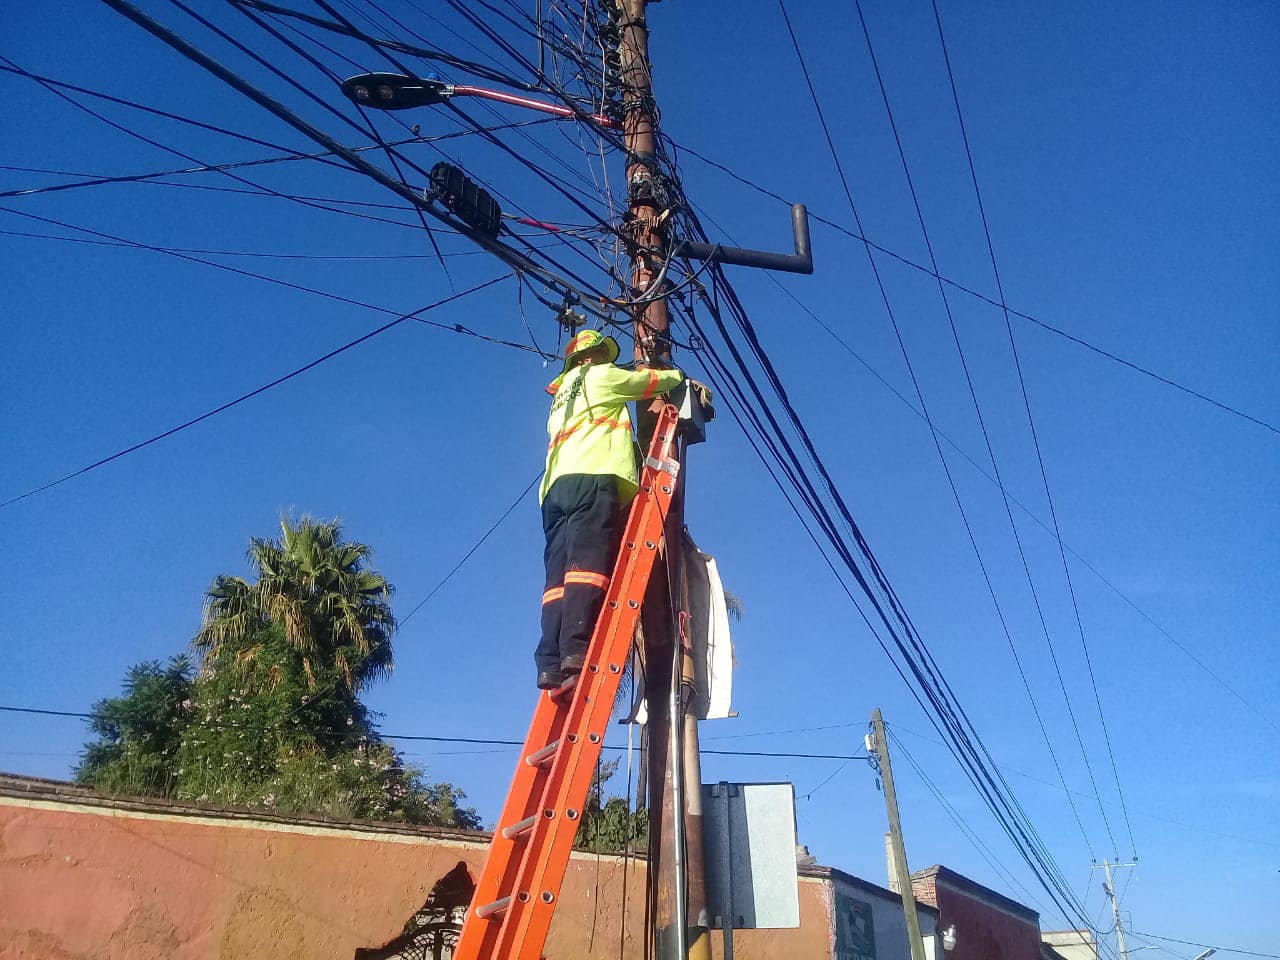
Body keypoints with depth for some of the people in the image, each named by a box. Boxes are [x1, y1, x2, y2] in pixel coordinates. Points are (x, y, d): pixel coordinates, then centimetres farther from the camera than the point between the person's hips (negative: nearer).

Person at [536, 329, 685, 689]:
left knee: (560, 576, -5)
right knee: (589, 566, -20)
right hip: (592, 478, -7)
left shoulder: (561, 397, 37)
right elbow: (657, 380, 23)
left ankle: (551, 663, -17)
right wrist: (681, 377, 43)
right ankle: (576, 651, -34)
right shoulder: (602, 375, 16)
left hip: (556, 486, 7)